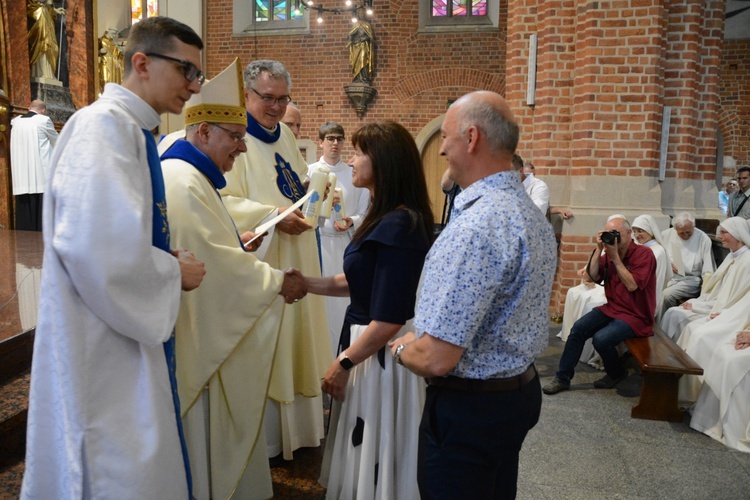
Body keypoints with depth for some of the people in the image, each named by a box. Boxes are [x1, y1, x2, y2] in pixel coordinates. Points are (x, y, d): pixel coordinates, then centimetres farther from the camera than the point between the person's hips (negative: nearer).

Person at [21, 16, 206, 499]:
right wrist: (174, 272, -15)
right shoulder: (104, 125, -18)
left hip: (125, 338, 9)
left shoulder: (134, 130, 12)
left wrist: (167, 259, 4)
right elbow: (96, 244, -30)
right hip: (100, 343, -9)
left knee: (142, 458, 21)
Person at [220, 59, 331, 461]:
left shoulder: (285, 135, 14)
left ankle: (294, 427, 32)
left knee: (295, 340, 15)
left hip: (297, 259, 8)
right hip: (260, 263, -8)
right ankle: (265, 442, 17)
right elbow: (224, 202, -20)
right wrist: (273, 215, -26)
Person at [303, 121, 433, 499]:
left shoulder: (398, 226, -24)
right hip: (367, 342, 9)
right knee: (364, 447, 24)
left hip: (380, 353, -9)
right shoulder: (385, 216, 6)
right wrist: (307, 283, 6)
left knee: (374, 454, 11)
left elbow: (389, 319, -24)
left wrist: (343, 363, -14)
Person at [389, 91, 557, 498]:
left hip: (468, 407, -9)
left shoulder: (476, 225, -27)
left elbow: (436, 358, -29)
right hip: (520, 391, 9)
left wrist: (403, 350, -6)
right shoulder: (534, 215, 5)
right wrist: (422, 340, 16)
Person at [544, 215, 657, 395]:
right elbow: (593, 276, -3)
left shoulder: (644, 254, -12)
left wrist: (615, 257, -21)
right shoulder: (609, 252, 6)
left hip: (636, 316, -6)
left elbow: (632, 285, -22)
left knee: (601, 339, -26)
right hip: (612, 308, 6)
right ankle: (563, 377, -4)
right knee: (579, 328, -13)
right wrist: (599, 249, -10)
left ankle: (617, 373, 6)